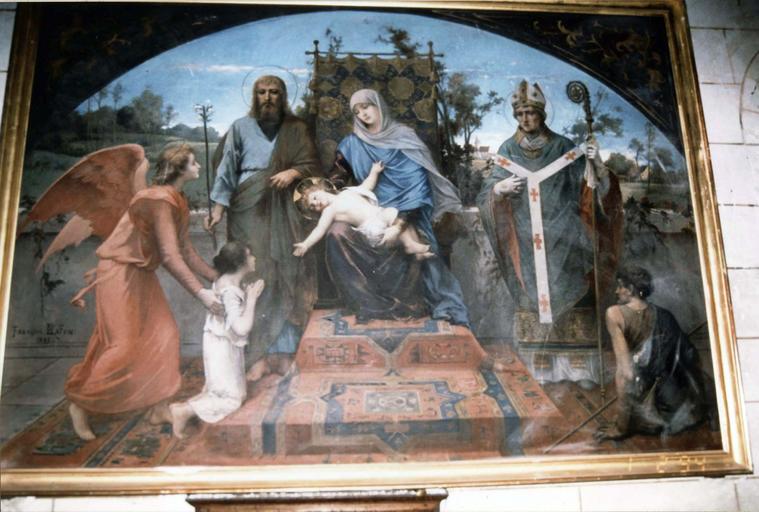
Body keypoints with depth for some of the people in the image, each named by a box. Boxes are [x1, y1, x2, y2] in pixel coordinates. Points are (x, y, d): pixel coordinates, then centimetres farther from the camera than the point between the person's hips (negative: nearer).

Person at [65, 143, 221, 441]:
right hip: (120, 272, -9)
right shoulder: (160, 200, -23)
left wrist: (218, 278, 12)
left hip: (142, 274, 10)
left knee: (164, 336, 5)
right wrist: (200, 293, -27)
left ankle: (160, 408, 12)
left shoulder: (178, 202, 7)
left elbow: (186, 251, 12)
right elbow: (170, 256, -28)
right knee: (122, 346, -8)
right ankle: (80, 404, 13)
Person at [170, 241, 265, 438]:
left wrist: (249, 294, 1)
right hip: (222, 348, -9)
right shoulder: (229, 291, -27)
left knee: (238, 392, 19)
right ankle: (183, 411, 2)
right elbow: (242, 328, -32)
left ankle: (188, 403, 16)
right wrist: (252, 298, -24)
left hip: (227, 346, 9)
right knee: (232, 399, 0)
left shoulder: (230, 282, 1)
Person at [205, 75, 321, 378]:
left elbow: (312, 164, 9)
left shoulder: (295, 129, 11)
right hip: (248, 212, 0)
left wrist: (293, 172, -11)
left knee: (285, 278, -4)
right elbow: (227, 169, 6)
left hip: (283, 213, 1)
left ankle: (282, 352, 3)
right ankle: (260, 352, 0)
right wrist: (218, 206, -3)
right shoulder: (241, 128, 9)